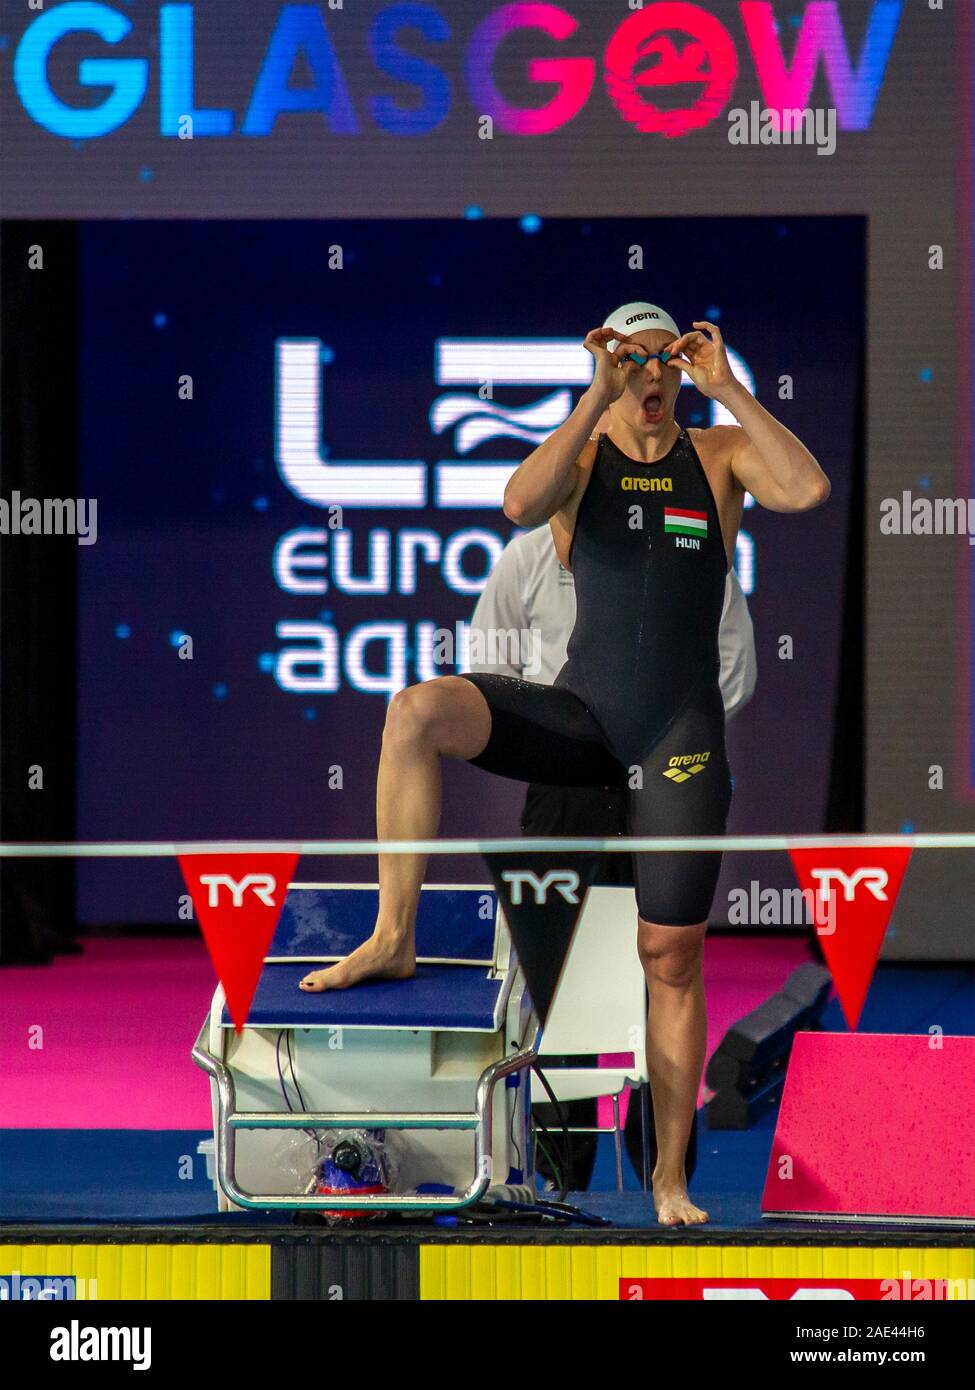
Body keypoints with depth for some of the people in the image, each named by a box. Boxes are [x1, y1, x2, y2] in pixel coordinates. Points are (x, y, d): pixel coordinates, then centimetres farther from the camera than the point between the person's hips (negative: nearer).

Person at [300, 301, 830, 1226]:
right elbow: (518, 507, -21)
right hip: (578, 721, 0)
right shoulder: (578, 456, 2)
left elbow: (807, 490, -17)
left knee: (671, 958, 1)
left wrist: (726, 389, -16)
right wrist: (598, 399, -22)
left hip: (681, 735, 0)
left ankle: (670, 1174, 12)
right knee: (418, 711, -27)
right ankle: (394, 940, -20)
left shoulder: (723, 454, 4)